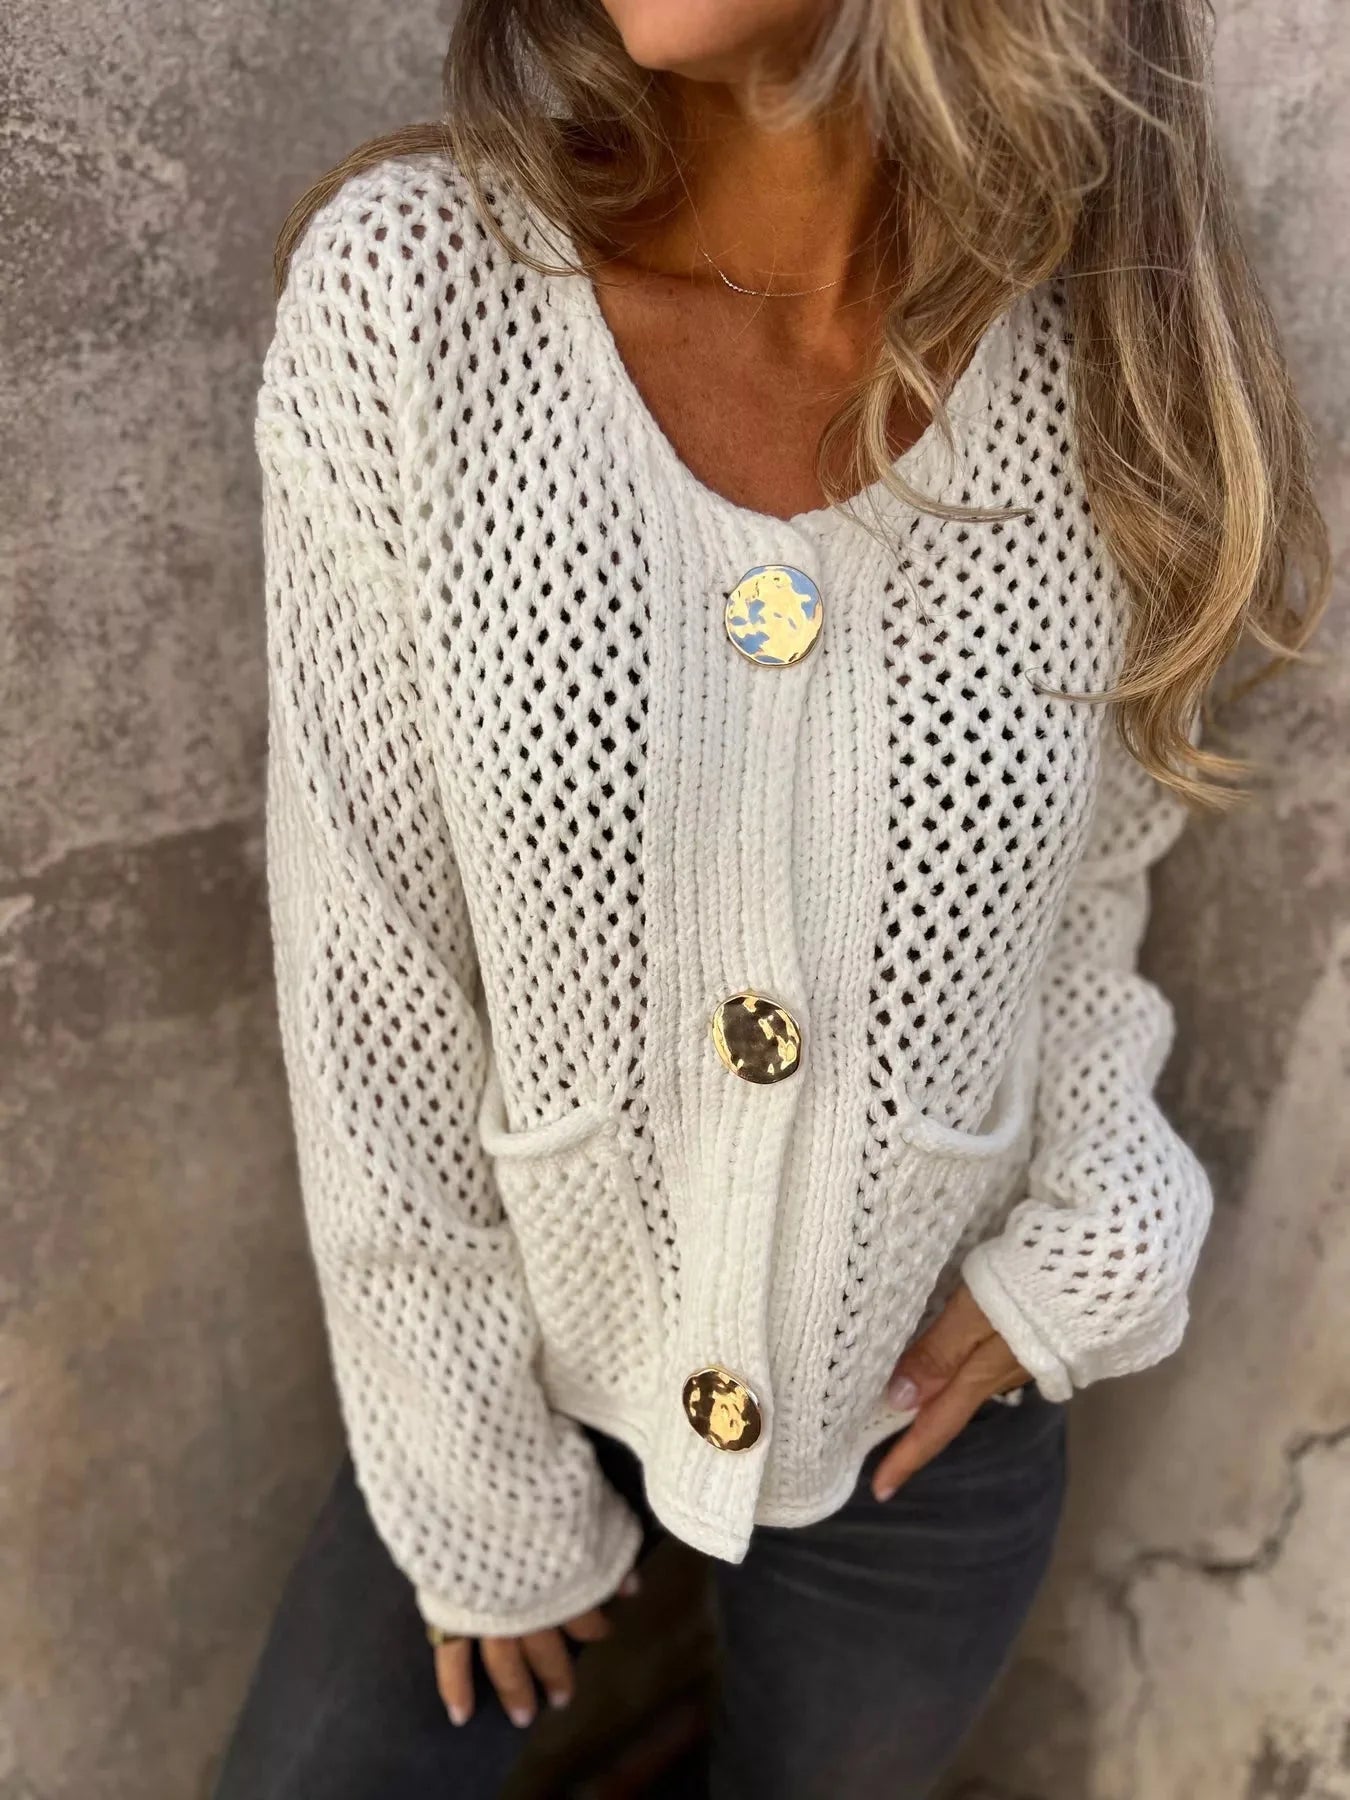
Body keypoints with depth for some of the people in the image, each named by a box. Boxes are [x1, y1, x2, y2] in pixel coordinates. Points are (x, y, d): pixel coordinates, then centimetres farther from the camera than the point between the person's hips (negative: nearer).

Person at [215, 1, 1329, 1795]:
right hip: (532, 1360, -1)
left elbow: (1091, 865, 2)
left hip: (925, 1402, 2)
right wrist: (477, 1476, -7)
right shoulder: (407, 287, -21)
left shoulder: (1111, 342, -14)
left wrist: (1084, 1243, -8)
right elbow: (371, 960, -15)